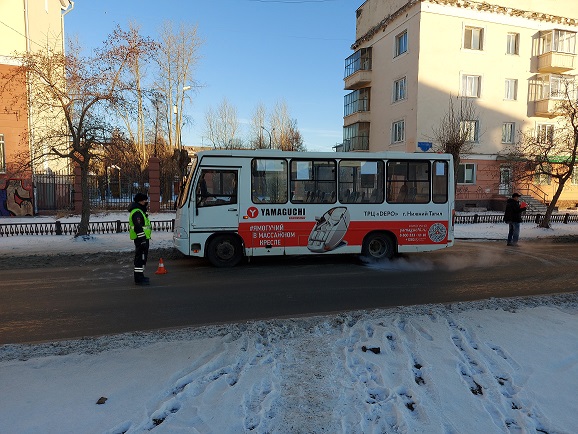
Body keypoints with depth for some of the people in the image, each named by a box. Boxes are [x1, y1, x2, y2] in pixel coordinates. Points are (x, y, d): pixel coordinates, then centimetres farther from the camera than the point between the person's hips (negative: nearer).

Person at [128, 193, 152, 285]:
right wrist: (142, 239, -26)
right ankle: (139, 279, -5)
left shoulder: (139, 211, 19)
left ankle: (140, 277, 27)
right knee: (141, 257, -9)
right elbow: (138, 227, -24)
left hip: (141, 239, 11)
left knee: (141, 257, 17)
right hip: (141, 239, -11)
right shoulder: (137, 213, -17)